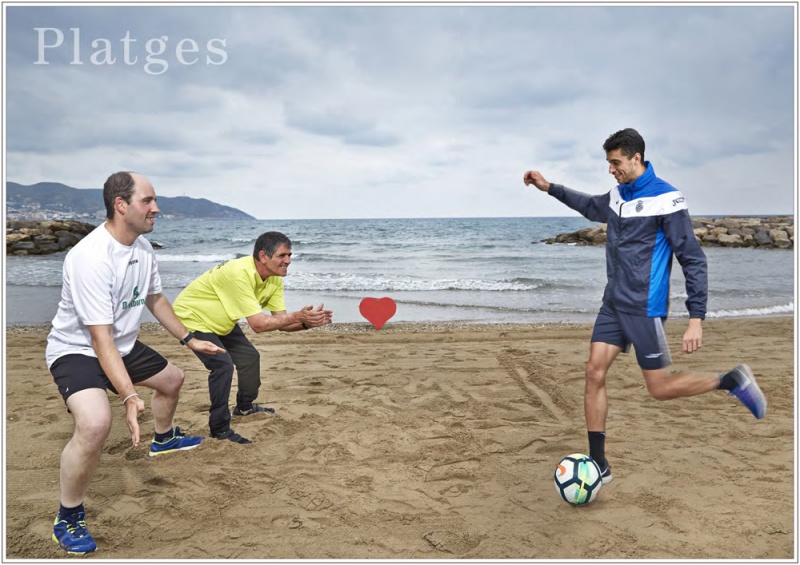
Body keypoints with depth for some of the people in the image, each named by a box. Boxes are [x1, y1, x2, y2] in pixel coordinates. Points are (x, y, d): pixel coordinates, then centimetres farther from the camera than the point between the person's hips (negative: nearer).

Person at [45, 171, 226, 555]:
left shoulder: (142, 248, -5)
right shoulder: (91, 258, -32)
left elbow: (155, 299, 12)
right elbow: (100, 339, -34)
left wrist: (190, 340, 14)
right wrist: (129, 398, -40)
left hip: (123, 346, 9)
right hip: (78, 350, -9)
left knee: (171, 379, 25)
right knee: (95, 423, -32)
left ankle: (163, 439, 57)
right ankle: (68, 520, -8)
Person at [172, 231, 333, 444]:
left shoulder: (274, 279, -11)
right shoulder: (239, 274, -37)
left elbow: (280, 320, -13)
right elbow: (258, 324, -39)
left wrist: (307, 322, -30)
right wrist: (298, 316, -41)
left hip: (219, 320, 9)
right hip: (191, 317, -9)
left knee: (250, 356, 11)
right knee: (223, 364, -22)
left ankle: (244, 407, 35)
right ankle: (220, 429, -8)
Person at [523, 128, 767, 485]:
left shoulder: (665, 199, -14)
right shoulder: (617, 195, 7)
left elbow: (693, 259, -14)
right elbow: (591, 207, 32)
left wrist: (696, 318, -19)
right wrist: (550, 188, 29)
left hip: (644, 308, -7)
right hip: (613, 304, 7)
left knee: (660, 389, 0)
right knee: (594, 375, -1)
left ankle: (733, 381, 22)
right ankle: (598, 466, 8)